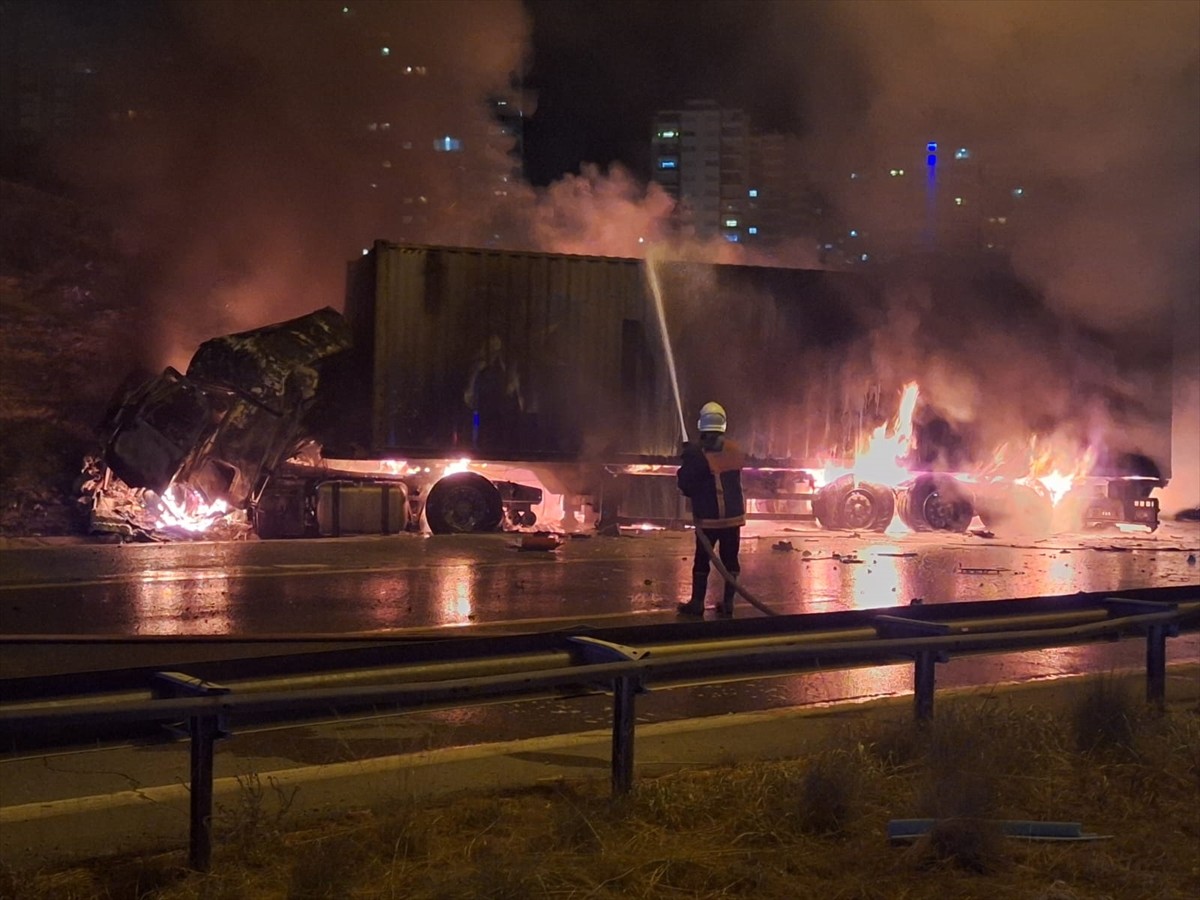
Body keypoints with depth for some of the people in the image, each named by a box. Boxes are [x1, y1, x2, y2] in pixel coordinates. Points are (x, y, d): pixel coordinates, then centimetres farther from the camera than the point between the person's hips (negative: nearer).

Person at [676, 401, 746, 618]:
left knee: (701, 560, 7)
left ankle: (697, 603, 9)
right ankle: (727, 603, 11)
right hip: (733, 515, 3)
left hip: (708, 517, -3)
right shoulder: (735, 451, 0)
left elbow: (685, 486, -12)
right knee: (730, 560, 10)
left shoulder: (697, 454, -15)